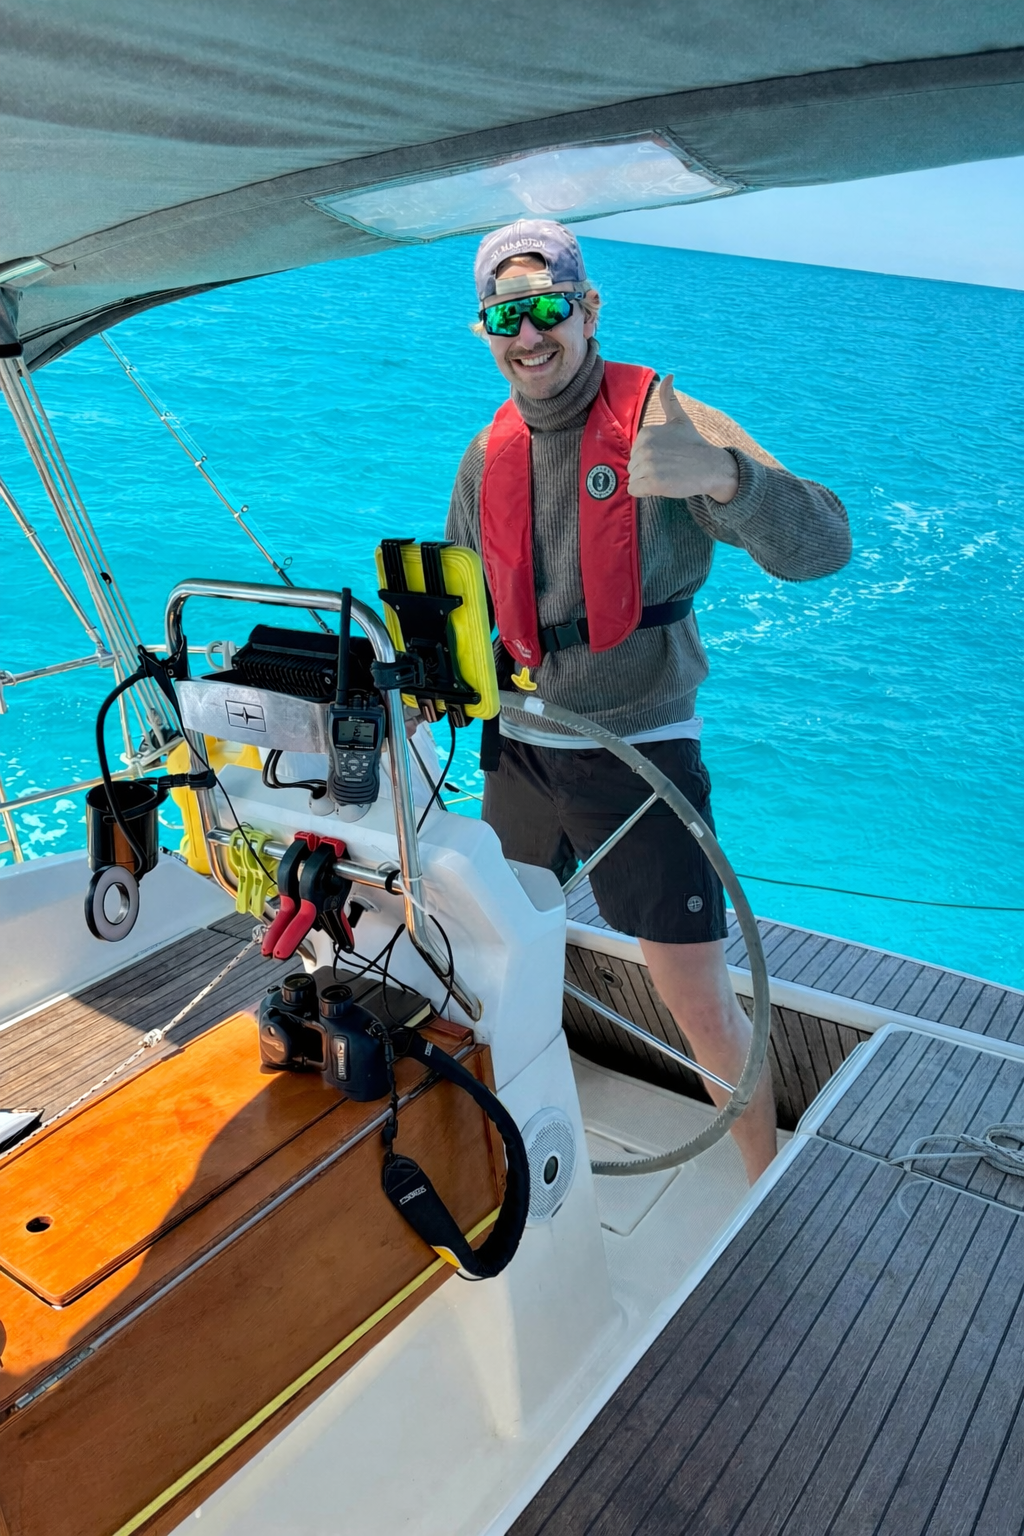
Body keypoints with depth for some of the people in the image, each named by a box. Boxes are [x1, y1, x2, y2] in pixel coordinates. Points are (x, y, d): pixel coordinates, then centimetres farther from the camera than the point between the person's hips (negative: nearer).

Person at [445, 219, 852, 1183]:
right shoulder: (489, 452, 5)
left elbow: (820, 548, -22)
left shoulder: (657, 418, -12)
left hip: (642, 753, -5)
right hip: (520, 751, 6)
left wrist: (725, 472, -40)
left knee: (700, 1003, -3)